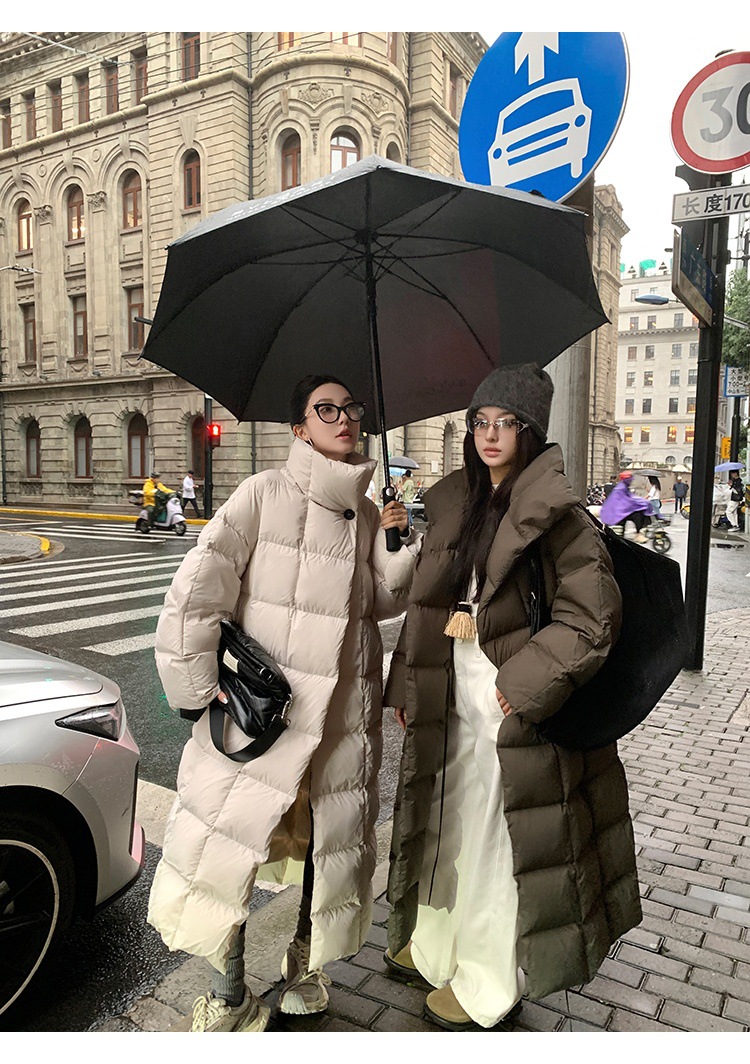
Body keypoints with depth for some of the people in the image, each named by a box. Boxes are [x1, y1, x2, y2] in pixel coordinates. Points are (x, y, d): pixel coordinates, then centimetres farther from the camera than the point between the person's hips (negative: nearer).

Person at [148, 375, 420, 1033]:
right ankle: (230, 997, 27)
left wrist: (400, 546, -2)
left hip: (346, 712, 4)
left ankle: (305, 963, 42)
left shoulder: (366, 513, 7)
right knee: (224, 852, 2)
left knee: (331, 844, 16)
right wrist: (196, 684, -9)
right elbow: (197, 588, -10)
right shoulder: (265, 493, -7)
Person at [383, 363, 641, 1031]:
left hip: (512, 707, -6)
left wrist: (522, 686, -20)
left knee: (496, 840, 8)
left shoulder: (556, 513, -12)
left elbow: (592, 617, -16)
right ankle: (435, 943, 45)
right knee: (446, 825, 21)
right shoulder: (453, 504, 7)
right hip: (450, 700, 7)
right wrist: (407, 685, 10)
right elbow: (425, 604, 11)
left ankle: (490, 983, 30)